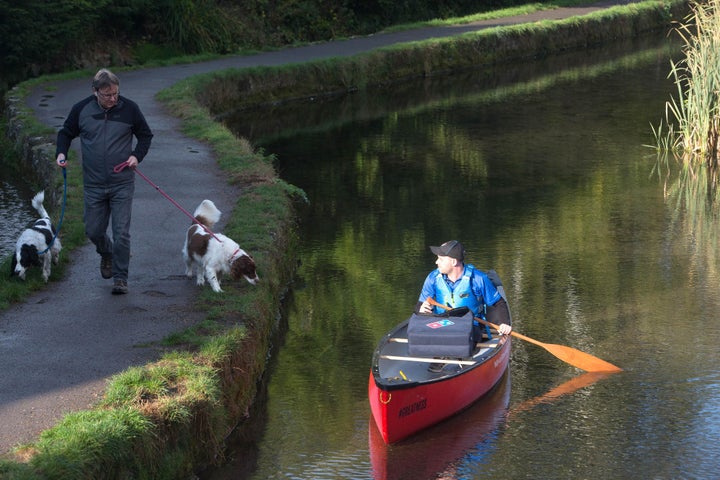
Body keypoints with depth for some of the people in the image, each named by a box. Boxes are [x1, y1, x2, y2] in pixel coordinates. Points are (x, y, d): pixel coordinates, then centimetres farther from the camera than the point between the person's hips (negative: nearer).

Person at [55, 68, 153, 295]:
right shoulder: (81, 109, -3)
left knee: (121, 233, -5)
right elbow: (66, 133, 13)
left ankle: (120, 278, 6)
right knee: (93, 231, 10)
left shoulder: (129, 108, -5)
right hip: (94, 184, 2)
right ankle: (106, 254, 43)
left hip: (122, 184, -2)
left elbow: (145, 135, 9)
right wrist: (61, 153, -5)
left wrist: (137, 156, -8)